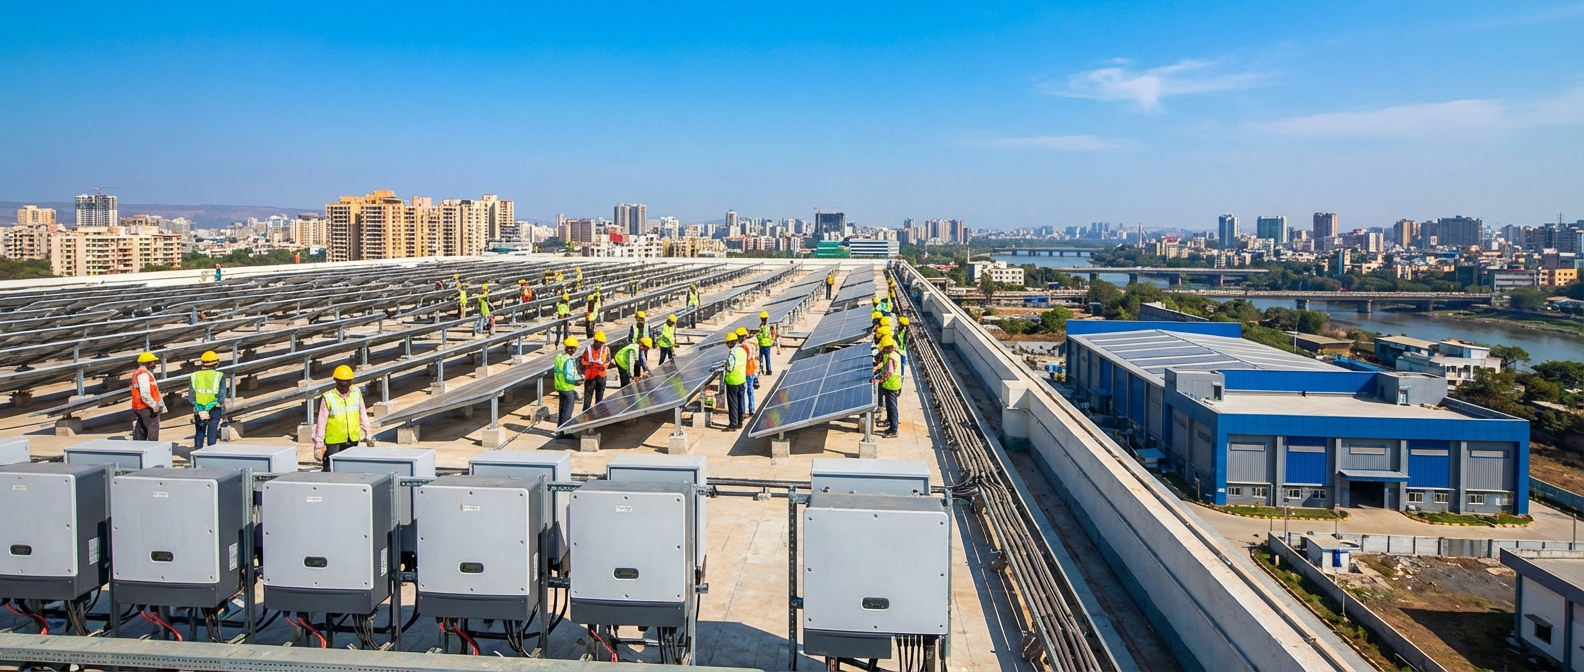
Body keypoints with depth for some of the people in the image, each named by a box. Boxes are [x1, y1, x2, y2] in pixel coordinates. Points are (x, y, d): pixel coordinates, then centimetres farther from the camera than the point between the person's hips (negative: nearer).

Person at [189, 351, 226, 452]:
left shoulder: (194, 376, 0)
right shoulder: (219, 376, -9)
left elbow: (191, 396, -2)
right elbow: (222, 396, -13)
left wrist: (199, 409, 1)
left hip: (198, 410, 2)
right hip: (214, 410, -2)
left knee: (199, 433, 15)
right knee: (212, 434, 5)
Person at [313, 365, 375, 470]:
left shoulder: (356, 392, 0)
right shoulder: (328, 398, -12)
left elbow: (363, 415, 9)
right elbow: (321, 422, -7)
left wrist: (368, 435, 11)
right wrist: (318, 445, -6)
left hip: (353, 441, 4)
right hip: (334, 442, -4)